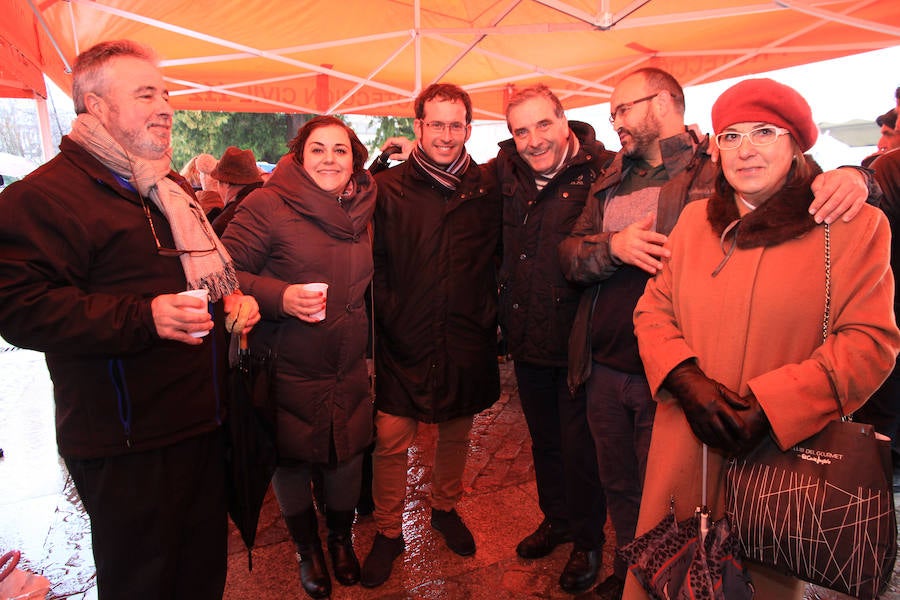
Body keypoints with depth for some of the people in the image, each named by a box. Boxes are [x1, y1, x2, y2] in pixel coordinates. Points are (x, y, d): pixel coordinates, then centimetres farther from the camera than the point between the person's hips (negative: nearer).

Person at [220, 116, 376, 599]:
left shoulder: (363, 209, 5)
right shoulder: (268, 205, -13)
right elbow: (225, 271, -14)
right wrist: (280, 297, -24)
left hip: (349, 373, 4)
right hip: (287, 373, -4)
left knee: (347, 459, 14)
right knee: (291, 463, 13)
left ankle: (341, 539, 43)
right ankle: (307, 550, 40)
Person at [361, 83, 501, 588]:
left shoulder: (487, 188, 2)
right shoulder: (388, 188, -4)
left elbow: (496, 260, 10)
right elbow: (374, 264, -2)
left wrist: (486, 315, 2)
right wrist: (390, 318, -9)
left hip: (467, 342, 3)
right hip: (405, 343, -2)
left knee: (457, 432, 18)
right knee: (392, 441, 2)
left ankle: (446, 508, 43)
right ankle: (389, 532, 26)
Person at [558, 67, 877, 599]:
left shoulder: (721, 167, -4)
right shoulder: (612, 181, 12)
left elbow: (805, 188, -8)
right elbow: (569, 253, 6)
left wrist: (848, 178, -31)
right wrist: (614, 247, -13)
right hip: (604, 370, 6)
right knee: (620, 486, 22)